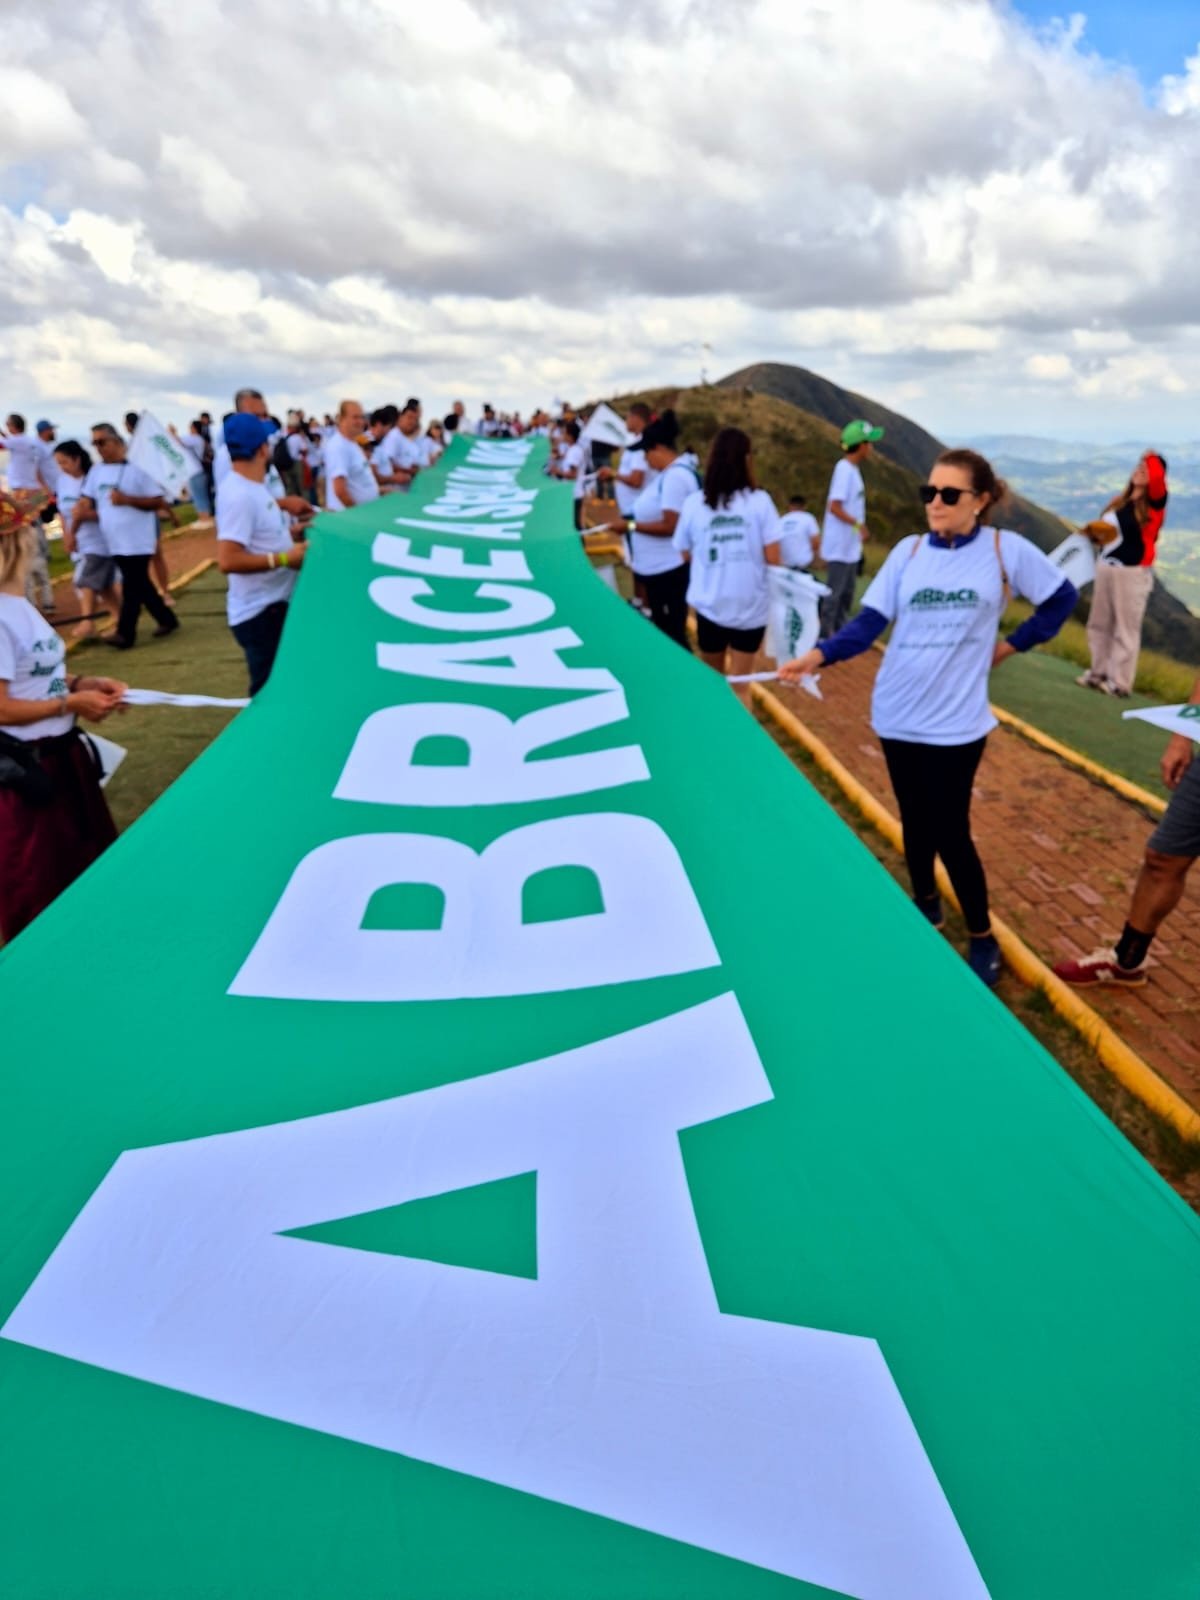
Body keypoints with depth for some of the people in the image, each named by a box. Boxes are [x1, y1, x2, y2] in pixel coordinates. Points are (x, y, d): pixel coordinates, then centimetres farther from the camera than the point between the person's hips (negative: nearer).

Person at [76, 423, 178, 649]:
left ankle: (125, 634, -3)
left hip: (137, 541, -7)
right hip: (115, 542, 7)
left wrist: (127, 499, -19)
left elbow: (158, 502, -10)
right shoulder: (96, 472, 10)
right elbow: (85, 503, 11)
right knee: (140, 586, 13)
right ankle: (167, 619, 26)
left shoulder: (136, 468, -8)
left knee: (131, 588, -6)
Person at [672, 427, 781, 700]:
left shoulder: (694, 503, -5)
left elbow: (686, 554, 4)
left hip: (709, 606, 1)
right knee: (740, 686, 8)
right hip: (751, 607, -1)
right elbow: (773, 558, -8)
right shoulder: (760, 501, -8)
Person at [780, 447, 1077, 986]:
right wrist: (817, 655, -22)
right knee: (916, 821, 15)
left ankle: (982, 939, 19)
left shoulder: (1006, 549, -6)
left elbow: (1061, 597, 8)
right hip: (898, 714, 3)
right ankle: (925, 904, 40)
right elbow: (870, 622, -7)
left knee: (951, 832, 0)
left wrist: (1011, 644, 4)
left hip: (957, 720, -3)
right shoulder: (908, 551, -1)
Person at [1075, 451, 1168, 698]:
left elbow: (1157, 480, -28)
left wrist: (1152, 457, -14)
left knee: (1125, 629, -2)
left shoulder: (1155, 503, -7)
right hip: (1106, 567, 7)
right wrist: (1094, 532, 4)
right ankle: (1098, 673, 23)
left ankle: (1120, 683, 2)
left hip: (1133, 573, -7)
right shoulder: (1121, 501, 11)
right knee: (1099, 624, 12)